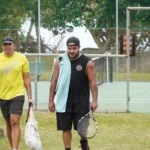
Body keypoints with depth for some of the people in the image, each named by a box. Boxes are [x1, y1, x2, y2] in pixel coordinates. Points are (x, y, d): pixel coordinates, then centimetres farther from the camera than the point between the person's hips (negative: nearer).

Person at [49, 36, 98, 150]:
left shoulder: (87, 63, -3)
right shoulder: (60, 62, 3)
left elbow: (93, 82, -4)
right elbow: (54, 82, 6)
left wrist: (94, 100, -12)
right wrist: (51, 100, 4)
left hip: (81, 101, -2)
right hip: (64, 101, 2)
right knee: (66, 128, 4)